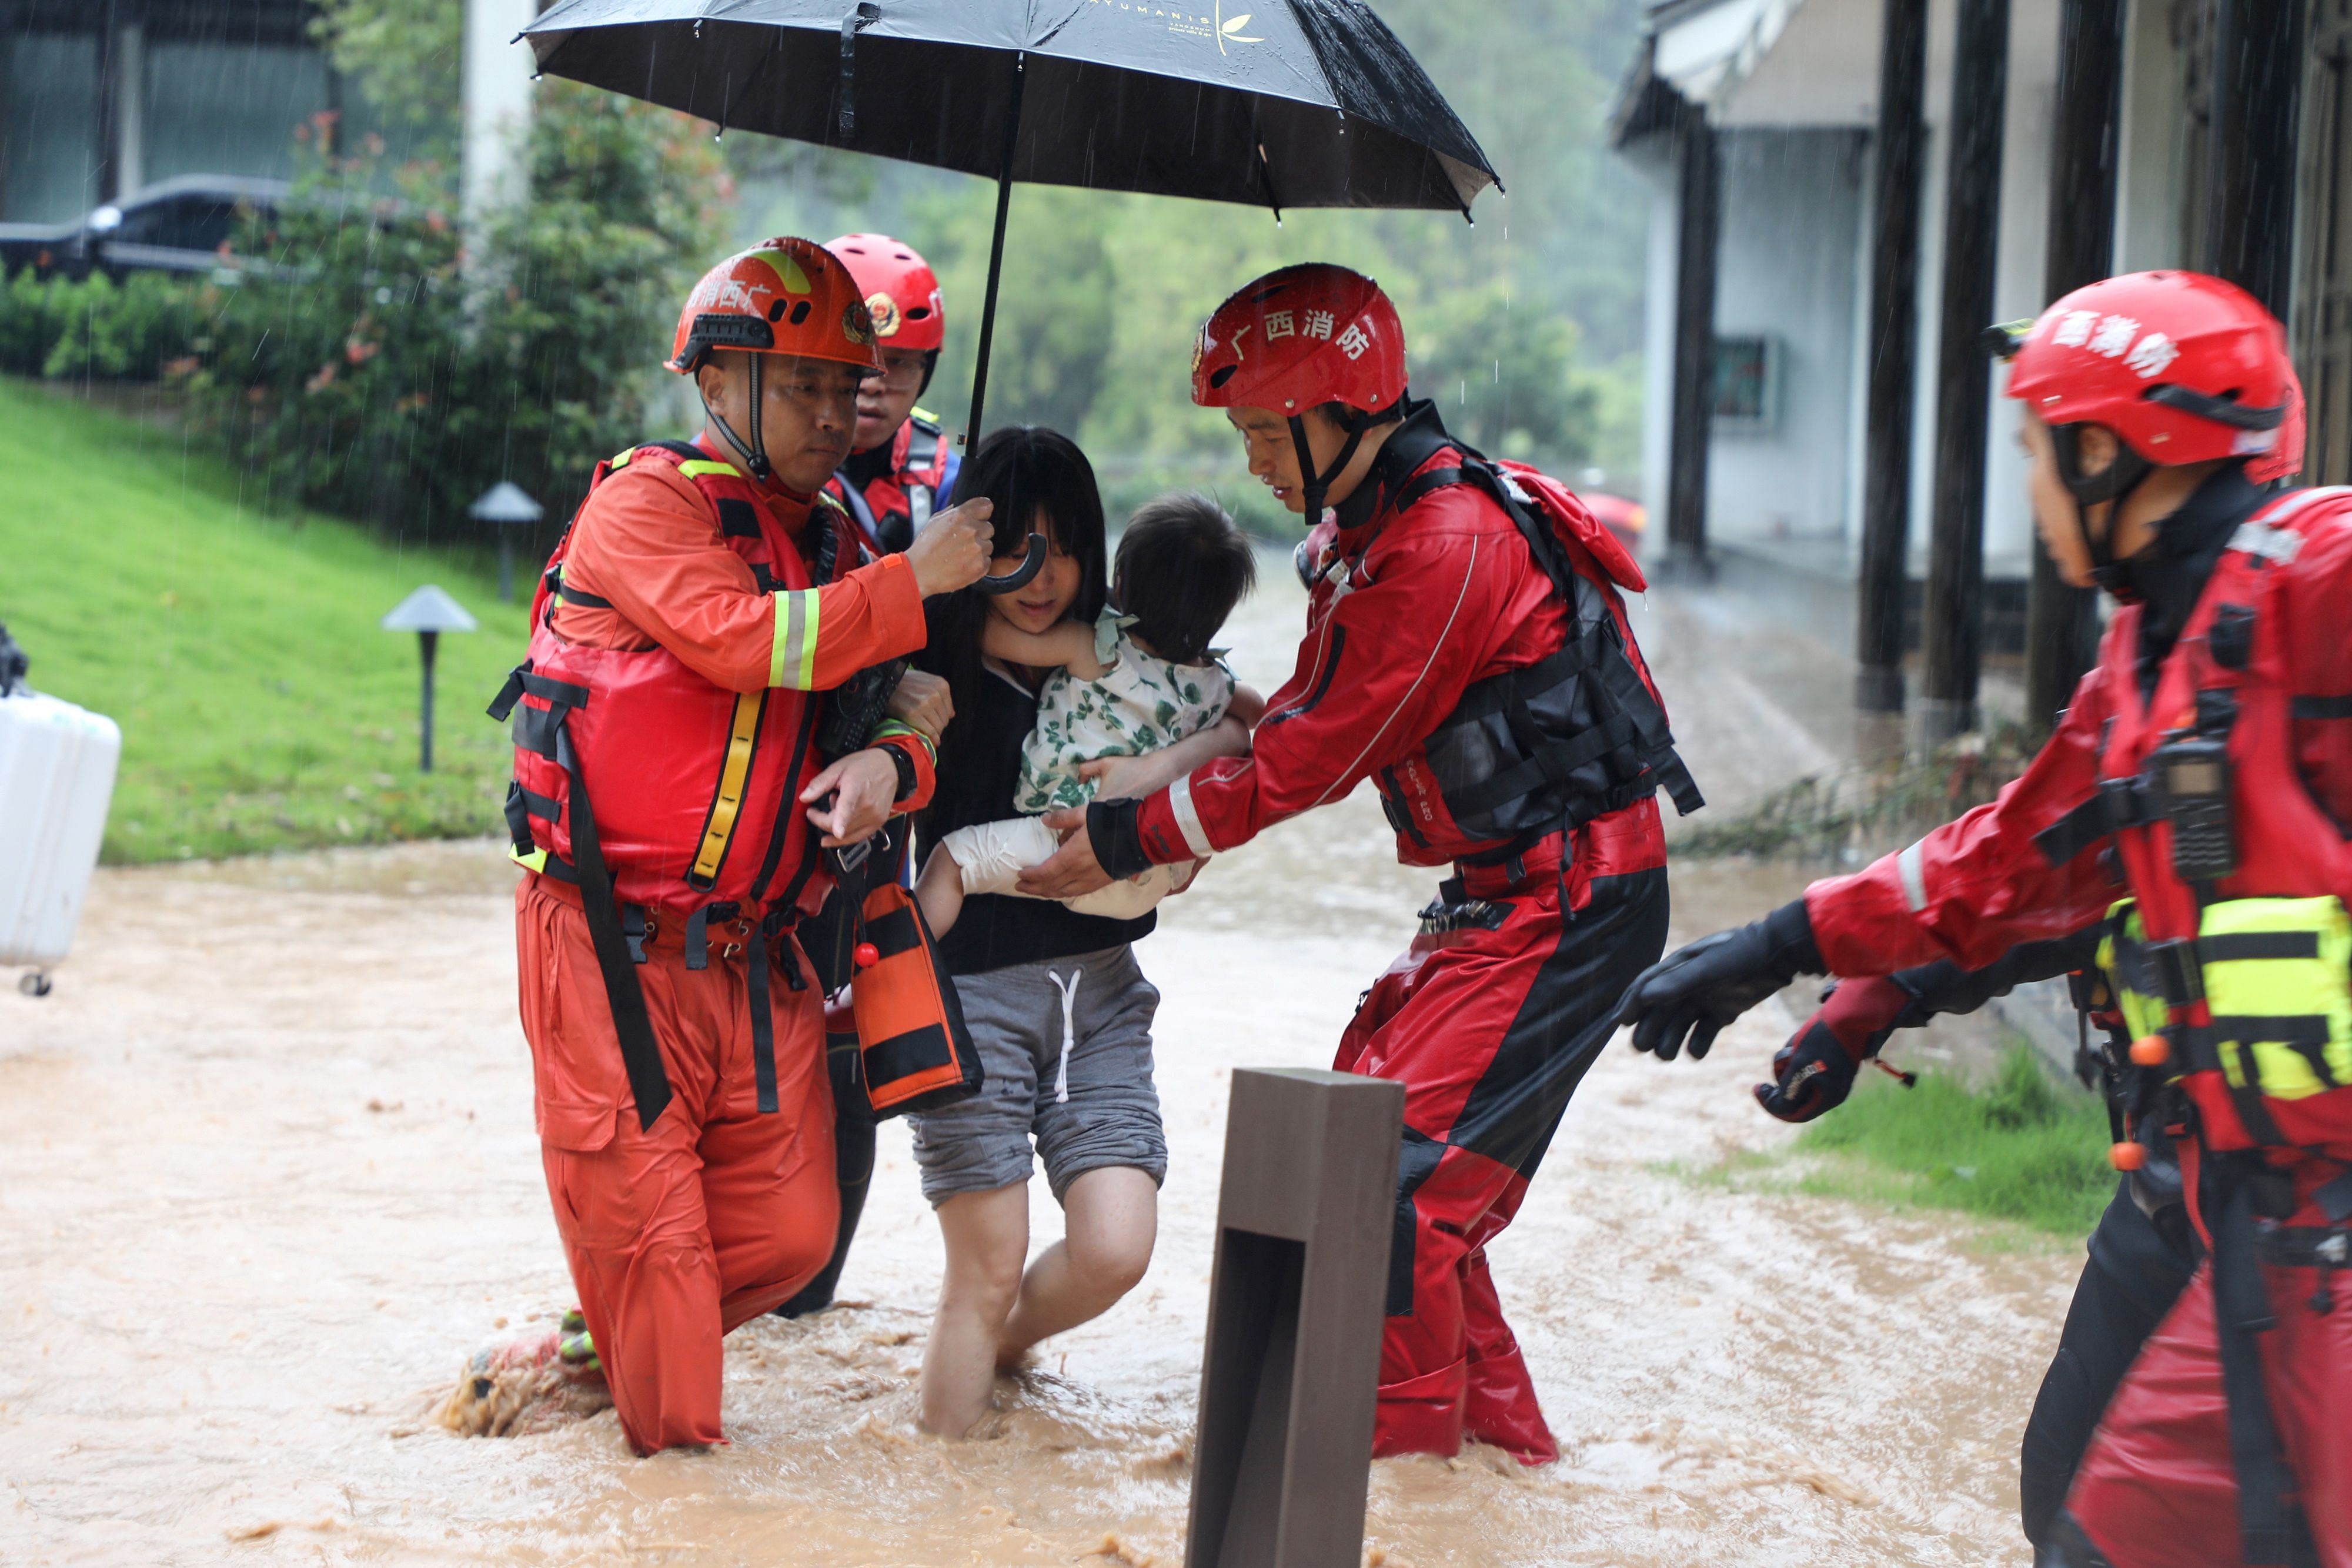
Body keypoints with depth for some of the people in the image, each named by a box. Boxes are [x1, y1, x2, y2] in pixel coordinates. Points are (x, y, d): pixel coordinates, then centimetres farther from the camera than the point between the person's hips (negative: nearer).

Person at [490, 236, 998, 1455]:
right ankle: (667, 1447, 14)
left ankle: (598, 1356, 26)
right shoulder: (645, 502, -7)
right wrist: (913, 580, -19)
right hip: (612, 942, -7)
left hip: (751, 953, 7)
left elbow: (899, 710, 13)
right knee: (649, 1224, -3)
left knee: (786, 1230, 5)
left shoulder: (829, 544, 15)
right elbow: (741, 640, -23)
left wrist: (889, 764, -11)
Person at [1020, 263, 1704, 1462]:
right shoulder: (1370, 527, 10)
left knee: (1396, 1155, -11)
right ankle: (1495, 1421, 20)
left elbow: (1314, 755, -19)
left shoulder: (1448, 543, -22)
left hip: (1566, 901, -10)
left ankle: (1403, 1434, 4)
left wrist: (1132, 840, -12)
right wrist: (1139, 795, 1)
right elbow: (1307, 724, 14)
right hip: (1502, 895, 10)